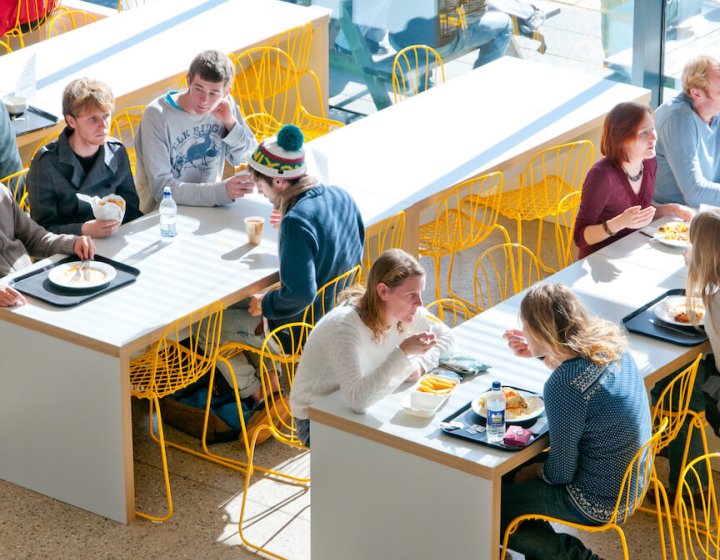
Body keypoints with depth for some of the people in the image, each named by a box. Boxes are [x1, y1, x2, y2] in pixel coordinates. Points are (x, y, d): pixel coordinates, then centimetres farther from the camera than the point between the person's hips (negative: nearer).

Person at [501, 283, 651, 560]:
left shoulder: (562, 388, -31)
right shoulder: (609, 341, -8)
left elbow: (561, 473, -20)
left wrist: (532, 471, -1)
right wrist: (541, 353, 15)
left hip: (598, 505, -9)